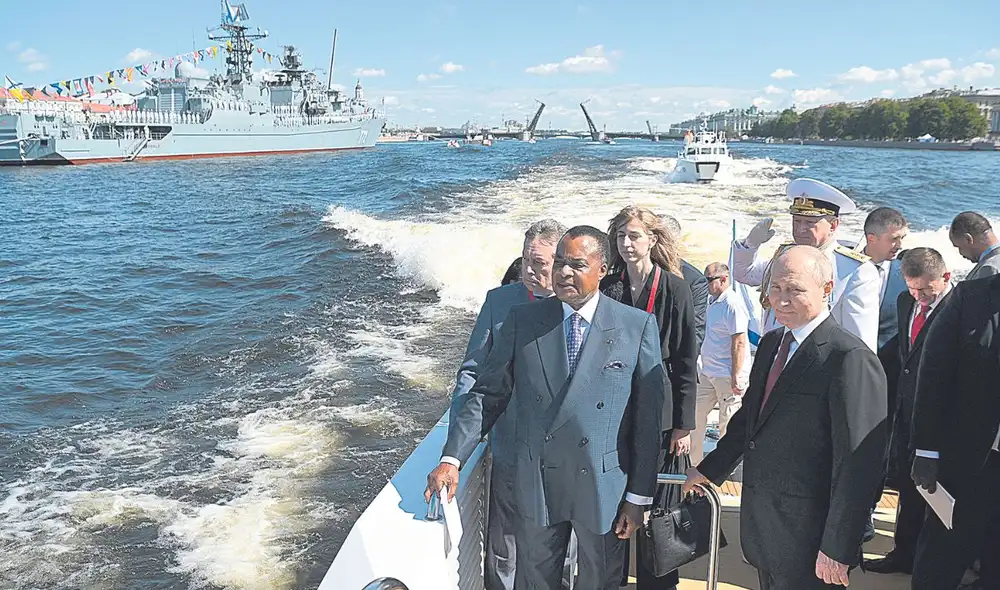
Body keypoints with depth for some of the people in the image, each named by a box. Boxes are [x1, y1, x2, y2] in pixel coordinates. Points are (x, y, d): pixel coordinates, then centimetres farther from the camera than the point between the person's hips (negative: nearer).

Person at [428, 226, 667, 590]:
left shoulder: (638, 326, -7)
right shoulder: (522, 321, -2)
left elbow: (649, 416, -5)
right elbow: (487, 395, -1)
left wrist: (639, 497, -4)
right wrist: (451, 459, -12)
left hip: (604, 488, -1)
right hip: (536, 486, 1)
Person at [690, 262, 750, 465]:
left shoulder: (733, 305, -16)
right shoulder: (714, 302, 12)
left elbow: (739, 343, -20)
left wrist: (735, 377, -22)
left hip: (727, 376, -9)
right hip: (708, 372, 10)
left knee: (728, 425, 1)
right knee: (696, 414, 11)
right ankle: (694, 463, 22)